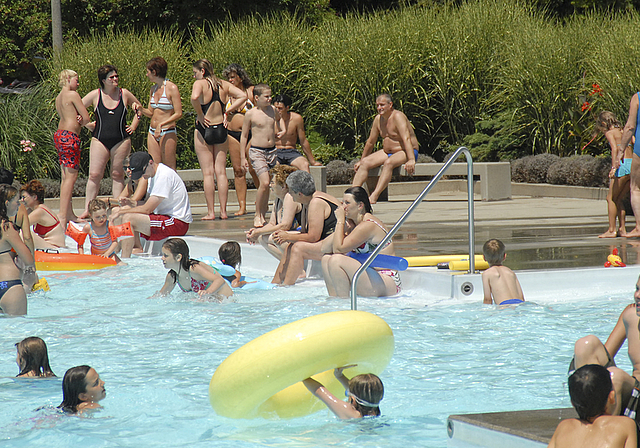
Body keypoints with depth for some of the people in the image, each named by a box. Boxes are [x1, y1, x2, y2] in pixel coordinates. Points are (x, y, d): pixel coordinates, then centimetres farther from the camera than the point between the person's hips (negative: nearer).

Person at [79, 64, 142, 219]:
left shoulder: (124, 94, 4)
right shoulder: (95, 95, 1)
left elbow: (139, 108, 20)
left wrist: (133, 126, 11)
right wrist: (88, 124, 4)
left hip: (121, 141, 1)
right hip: (100, 141, -1)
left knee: (117, 175, 3)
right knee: (94, 175, -6)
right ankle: (87, 210, -4)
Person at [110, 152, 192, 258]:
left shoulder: (164, 176, -19)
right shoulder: (153, 174, 12)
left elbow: (147, 209, -20)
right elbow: (149, 204, 15)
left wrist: (122, 211, -12)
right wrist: (132, 204, -4)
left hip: (178, 223, -10)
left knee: (128, 218, -25)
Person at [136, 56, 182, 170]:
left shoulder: (171, 88, -9)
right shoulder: (153, 89, 13)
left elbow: (178, 114, -13)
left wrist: (161, 124, -21)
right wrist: (140, 109, 0)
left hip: (167, 133, -7)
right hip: (153, 132, 7)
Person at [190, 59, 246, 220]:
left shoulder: (200, 83, -9)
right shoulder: (224, 85, 6)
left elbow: (194, 97, -29)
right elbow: (242, 96, 3)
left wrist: (200, 115, -15)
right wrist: (227, 111, 3)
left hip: (204, 129, -4)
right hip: (221, 129, 5)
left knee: (207, 173, -1)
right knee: (221, 172, 8)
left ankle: (210, 212, -1)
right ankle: (223, 211, 7)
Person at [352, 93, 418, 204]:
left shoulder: (397, 116, -17)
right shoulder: (378, 119, 6)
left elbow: (406, 139, -28)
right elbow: (370, 142, 18)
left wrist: (411, 160, -38)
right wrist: (361, 160, 24)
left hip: (405, 152, -8)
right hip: (387, 152, 8)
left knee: (388, 163, -36)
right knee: (365, 163, -11)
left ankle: (374, 196, -47)